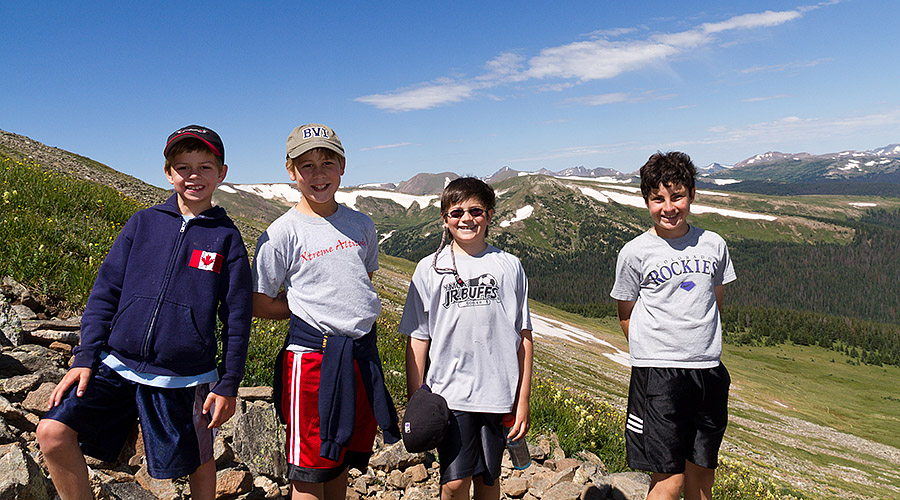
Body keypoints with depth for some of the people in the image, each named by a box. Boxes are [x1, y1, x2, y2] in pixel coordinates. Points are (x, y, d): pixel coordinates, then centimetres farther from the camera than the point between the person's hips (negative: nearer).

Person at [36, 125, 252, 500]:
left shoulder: (226, 238, -2)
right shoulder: (143, 223, 4)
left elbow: (237, 318, -1)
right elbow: (105, 292, 7)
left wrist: (227, 385, -2)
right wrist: (85, 356, 0)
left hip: (183, 380, -2)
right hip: (116, 364, 2)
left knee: (199, 463, 10)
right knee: (52, 433, -11)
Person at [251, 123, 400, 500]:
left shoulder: (361, 225, 7)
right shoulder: (282, 234, -7)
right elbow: (261, 305, -3)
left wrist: (356, 311, 4)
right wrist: (311, 308, -3)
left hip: (362, 353, 5)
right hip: (312, 356, -4)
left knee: (342, 462, 17)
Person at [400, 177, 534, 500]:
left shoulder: (509, 266, 4)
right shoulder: (429, 269, 3)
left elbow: (523, 337, 5)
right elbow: (417, 340, 3)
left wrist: (523, 400, 2)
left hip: (498, 394, 1)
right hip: (447, 393, -1)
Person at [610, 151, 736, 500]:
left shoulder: (714, 245, 5)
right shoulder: (634, 253, -5)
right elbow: (626, 315, 5)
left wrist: (700, 346, 12)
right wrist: (653, 353, 1)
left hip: (709, 370, 4)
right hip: (657, 375, -4)